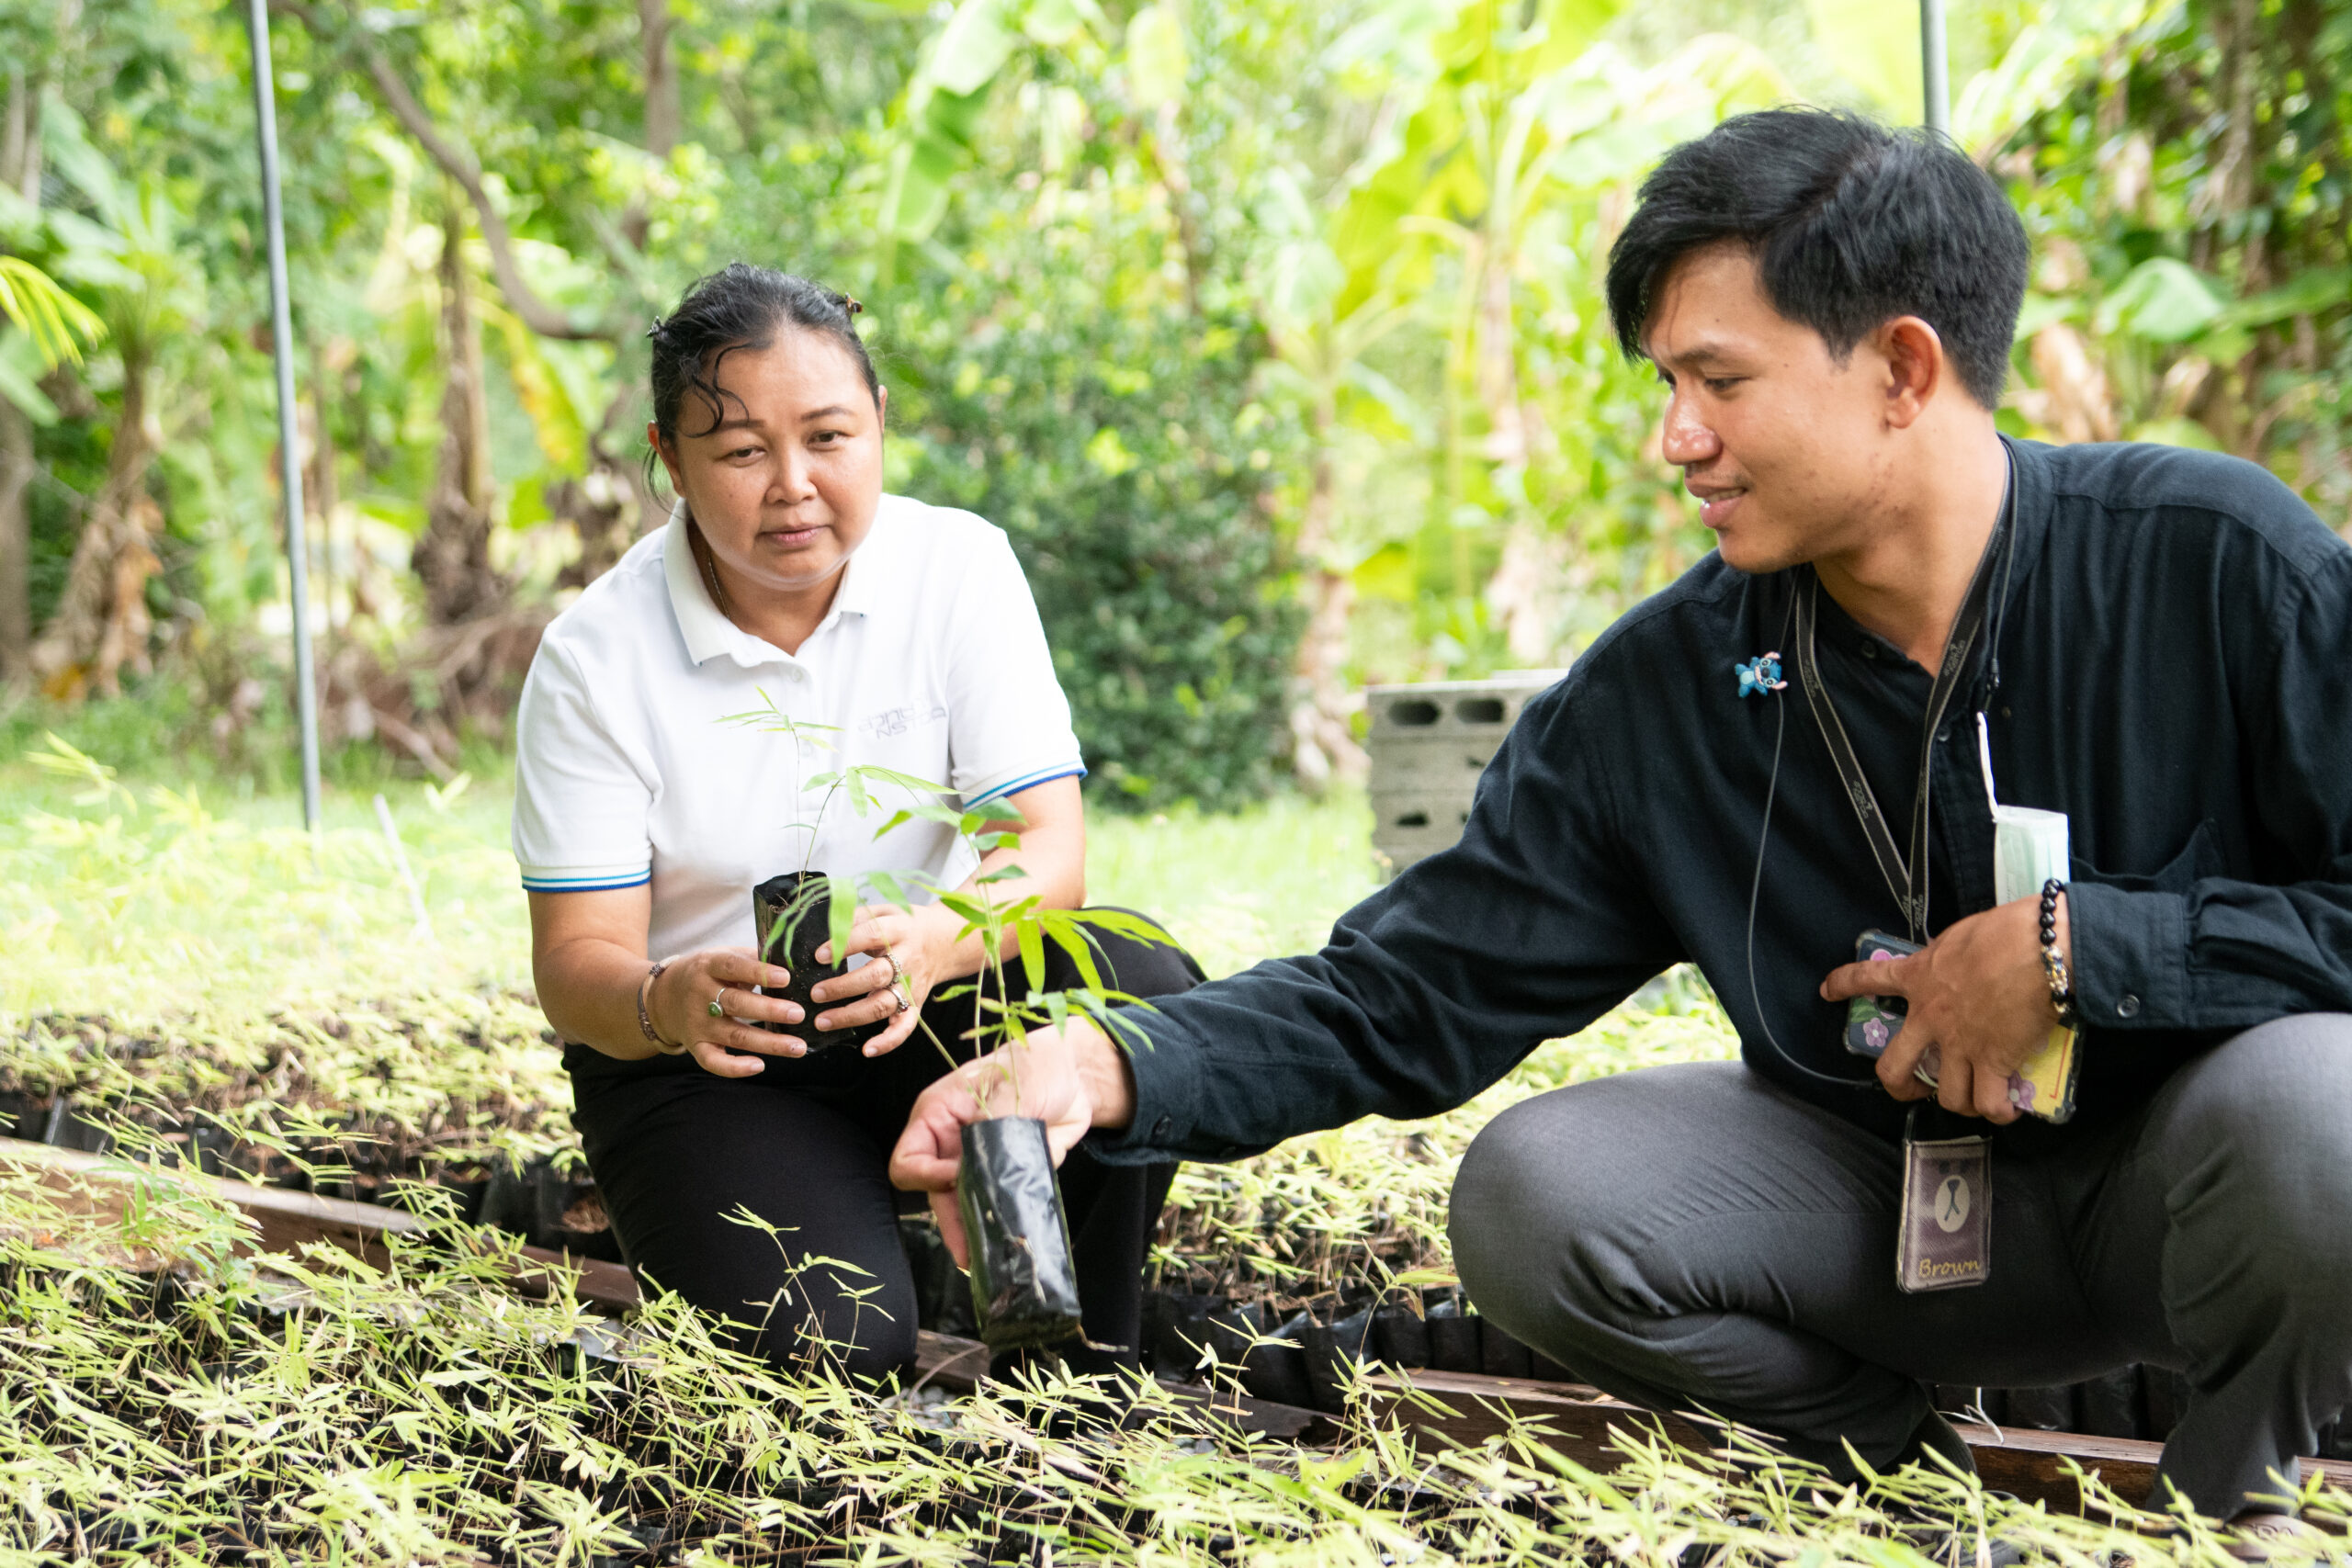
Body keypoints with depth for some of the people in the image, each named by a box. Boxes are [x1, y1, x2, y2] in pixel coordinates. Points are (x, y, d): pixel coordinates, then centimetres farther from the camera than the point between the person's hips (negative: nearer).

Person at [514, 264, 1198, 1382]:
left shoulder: (957, 567, -9)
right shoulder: (596, 659, -14)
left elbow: (1050, 849, -17)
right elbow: (576, 962, -15)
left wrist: (937, 941, -40)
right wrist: (670, 1003, -41)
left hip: (921, 1016, 2)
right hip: (698, 1063, -2)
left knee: (1143, 988, -28)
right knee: (833, 1342, -26)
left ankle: (1081, 1366, -8)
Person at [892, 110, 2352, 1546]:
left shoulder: (2217, 561, -17)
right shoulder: (1666, 690, -7)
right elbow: (1404, 994, -5)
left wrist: (2075, 947, -26)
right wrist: (1109, 1070, -21)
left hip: (2181, 1181, -3)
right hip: (1902, 1201, 3)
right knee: (1536, 1194, -20)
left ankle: (2232, 1488, -4)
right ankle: (1917, 1470, 5)